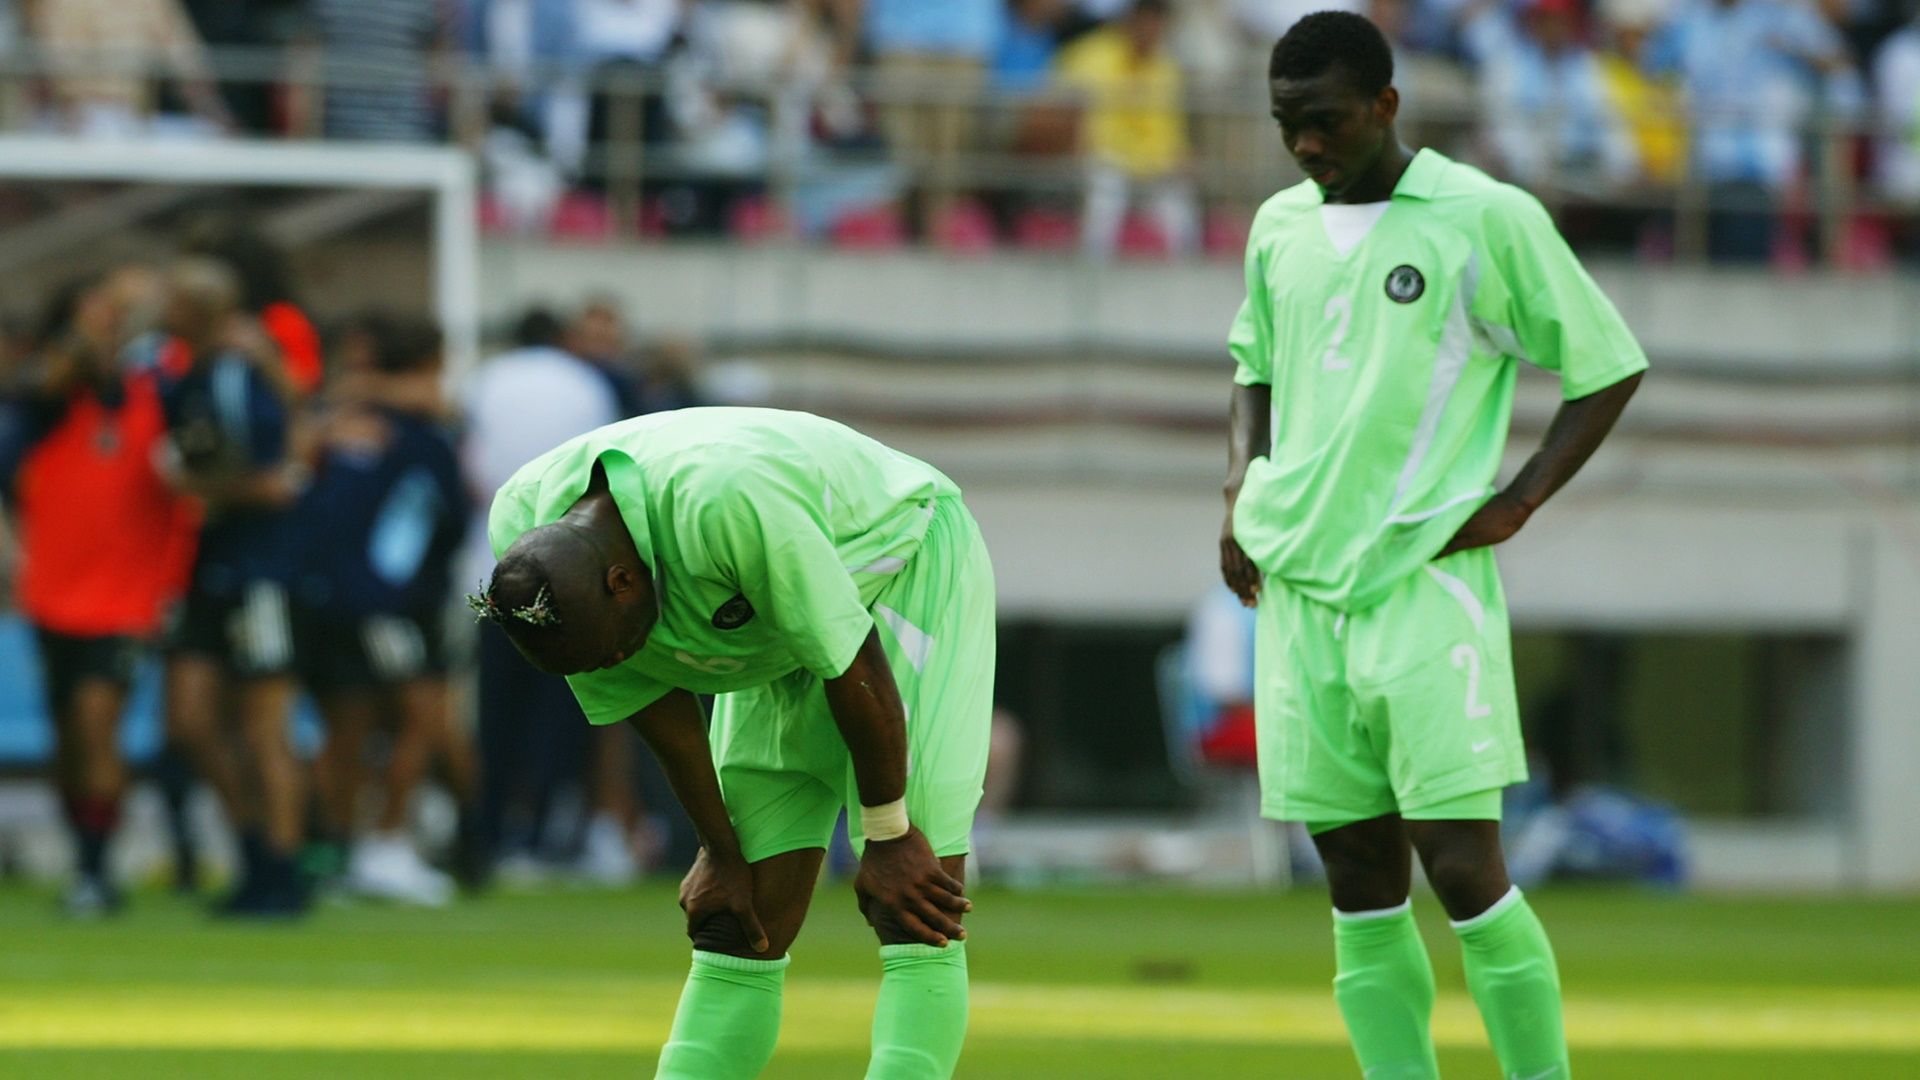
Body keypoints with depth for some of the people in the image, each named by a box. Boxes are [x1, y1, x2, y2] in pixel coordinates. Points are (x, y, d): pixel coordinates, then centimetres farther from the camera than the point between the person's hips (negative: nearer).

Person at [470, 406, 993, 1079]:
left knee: (912, 917, -18)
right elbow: (652, 695, -6)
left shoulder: (725, 501, -41)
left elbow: (854, 664, -28)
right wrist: (720, 851, 0)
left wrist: (887, 836, -16)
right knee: (738, 929, 0)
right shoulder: (520, 531, -21)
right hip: (776, 646, 6)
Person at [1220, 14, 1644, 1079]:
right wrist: (1240, 490, 11)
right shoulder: (1279, 227, 12)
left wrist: (1515, 503, -5)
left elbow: (1610, 366, 2)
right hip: (1297, 585, 5)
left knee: (1461, 865, -12)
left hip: (1426, 582, -5)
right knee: (1359, 883, 4)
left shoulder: (1488, 219, -4)